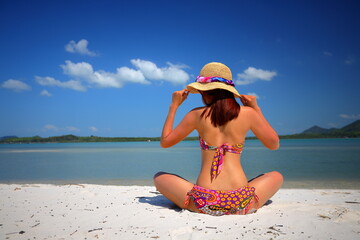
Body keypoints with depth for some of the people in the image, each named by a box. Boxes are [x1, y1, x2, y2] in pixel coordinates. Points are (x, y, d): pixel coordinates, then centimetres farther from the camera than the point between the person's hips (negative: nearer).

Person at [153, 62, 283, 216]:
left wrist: (174, 106, 21)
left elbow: (164, 142, 13)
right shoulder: (248, 113, 3)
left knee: (159, 177, 24)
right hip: (242, 203, 1)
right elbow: (274, 144, 17)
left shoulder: (197, 115, 1)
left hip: (203, 204, 0)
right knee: (276, 176, 30)